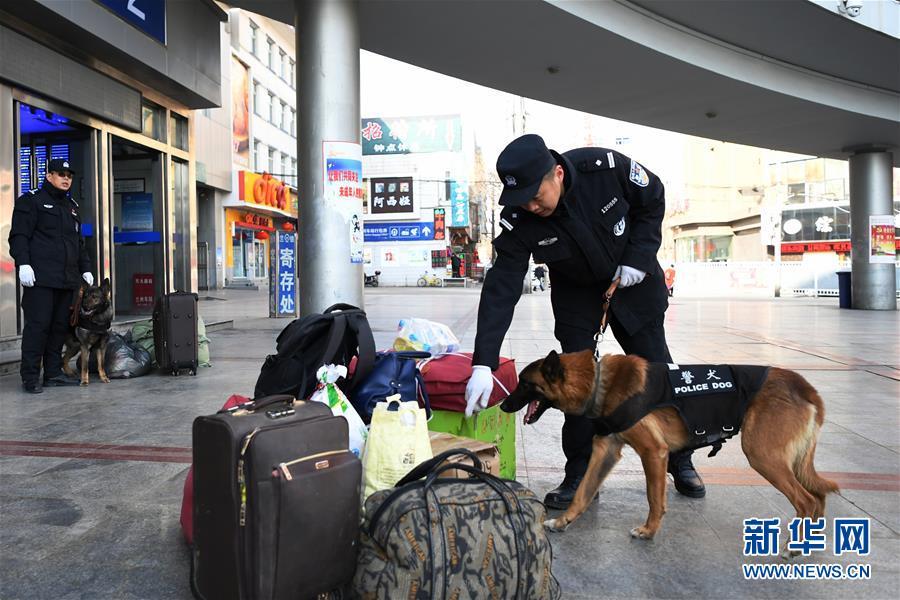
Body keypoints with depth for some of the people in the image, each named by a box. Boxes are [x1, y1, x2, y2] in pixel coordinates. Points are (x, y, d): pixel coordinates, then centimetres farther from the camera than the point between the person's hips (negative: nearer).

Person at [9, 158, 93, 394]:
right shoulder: (31, 201, 4)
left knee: (60, 326, 6)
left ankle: (53, 373, 13)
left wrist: (85, 269, 21)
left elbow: (79, 242, 28)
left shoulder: (71, 206, 24)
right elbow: (18, 235, -5)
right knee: (38, 325, -8)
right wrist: (23, 263, -16)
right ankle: (30, 377, -2)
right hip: (41, 277, -7)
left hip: (67, 279, 7)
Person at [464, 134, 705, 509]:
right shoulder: (519, 222, -28)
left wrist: (639, 258, -20)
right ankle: (579, 475, 11)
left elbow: (653, 200, -9)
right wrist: (483, 364, -38)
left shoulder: (607, 167, -30)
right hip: (575, 293, 0)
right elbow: (501, 290, -30)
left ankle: (680, 462, 26)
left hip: (632, 280, 0)